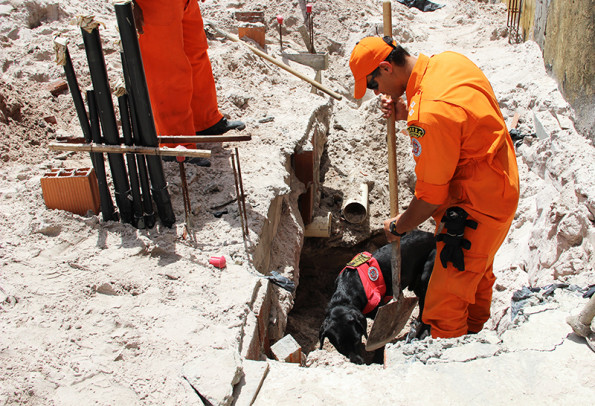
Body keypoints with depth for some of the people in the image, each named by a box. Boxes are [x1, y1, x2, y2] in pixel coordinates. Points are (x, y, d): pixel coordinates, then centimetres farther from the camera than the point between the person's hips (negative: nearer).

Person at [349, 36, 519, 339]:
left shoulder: (430, 112, -32)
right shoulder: (448, 61, -4)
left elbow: (431, 197, -25)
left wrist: (398, 227, -8)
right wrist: (406, 115, -5)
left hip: (476, 209, -11)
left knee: (444, 306, -1)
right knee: (477, 272, 31)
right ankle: (474, 332, 54)